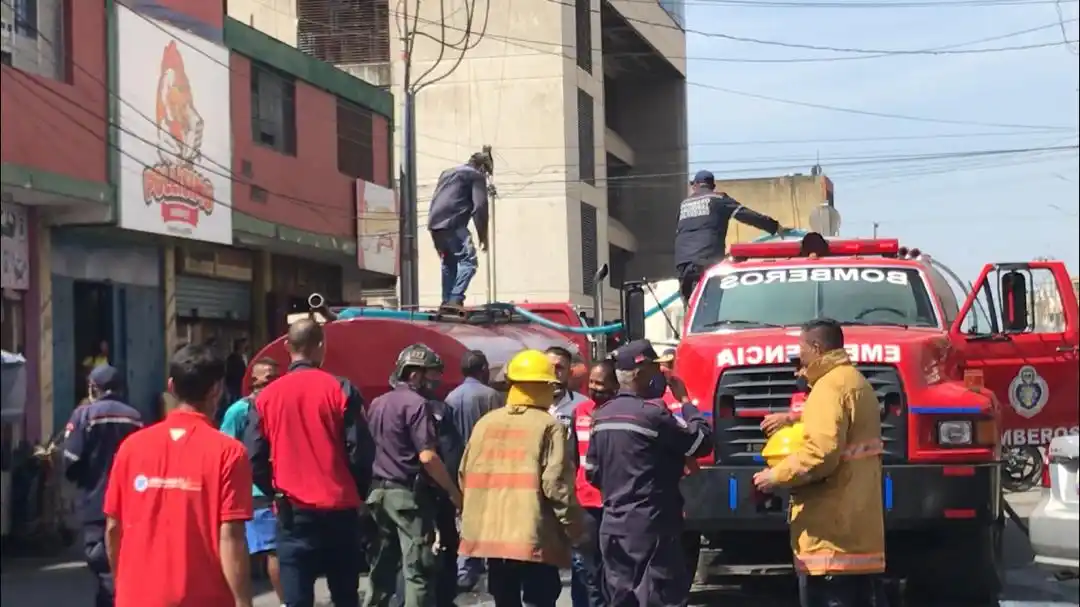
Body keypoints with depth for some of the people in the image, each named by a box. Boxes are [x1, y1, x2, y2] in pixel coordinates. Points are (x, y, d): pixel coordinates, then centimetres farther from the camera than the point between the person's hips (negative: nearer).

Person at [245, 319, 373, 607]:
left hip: (292, 512, 1)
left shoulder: (266, 396, 1)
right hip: (339, 510, -1)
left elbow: (254, 458, 0)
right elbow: (360, 452, -7)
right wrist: (357, 492, 10)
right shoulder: (341, 390, -5)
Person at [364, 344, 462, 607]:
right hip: (410, 494, -8)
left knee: (381, 568, 12)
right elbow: (427, 456, -20)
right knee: (418, 570, -6)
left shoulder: (378, 404, 14)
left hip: (379, 491, 8)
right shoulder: (417, 404, -12)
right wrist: (454, 492, -12)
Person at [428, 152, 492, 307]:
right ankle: (455, 300, -22)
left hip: (434, 223, 8)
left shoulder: (447, 173, 31)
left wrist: (438, 241, 31)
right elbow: (480, 206, -4)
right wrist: (483, 235, 2)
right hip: (452, 223, -8)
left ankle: (447, 302, 18)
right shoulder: (476, 176, 8)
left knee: (449, 263, 19)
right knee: (468, 261, -8)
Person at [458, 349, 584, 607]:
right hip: (536, 538, -5)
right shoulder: (548, 427, -8)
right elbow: (556, 484, -14)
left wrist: (473, 519, 22)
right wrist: (573, 527, -3)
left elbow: (466, 475, 12)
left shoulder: (485, 423, 8)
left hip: (491, 534, 6)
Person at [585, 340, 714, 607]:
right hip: (650, 526, -8)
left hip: (612, 527, 8)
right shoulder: (651, 413, -15)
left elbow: (592, 473, 16)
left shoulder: (602, 416, 10)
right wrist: (686, 401, 4)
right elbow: (701, 442, -9)